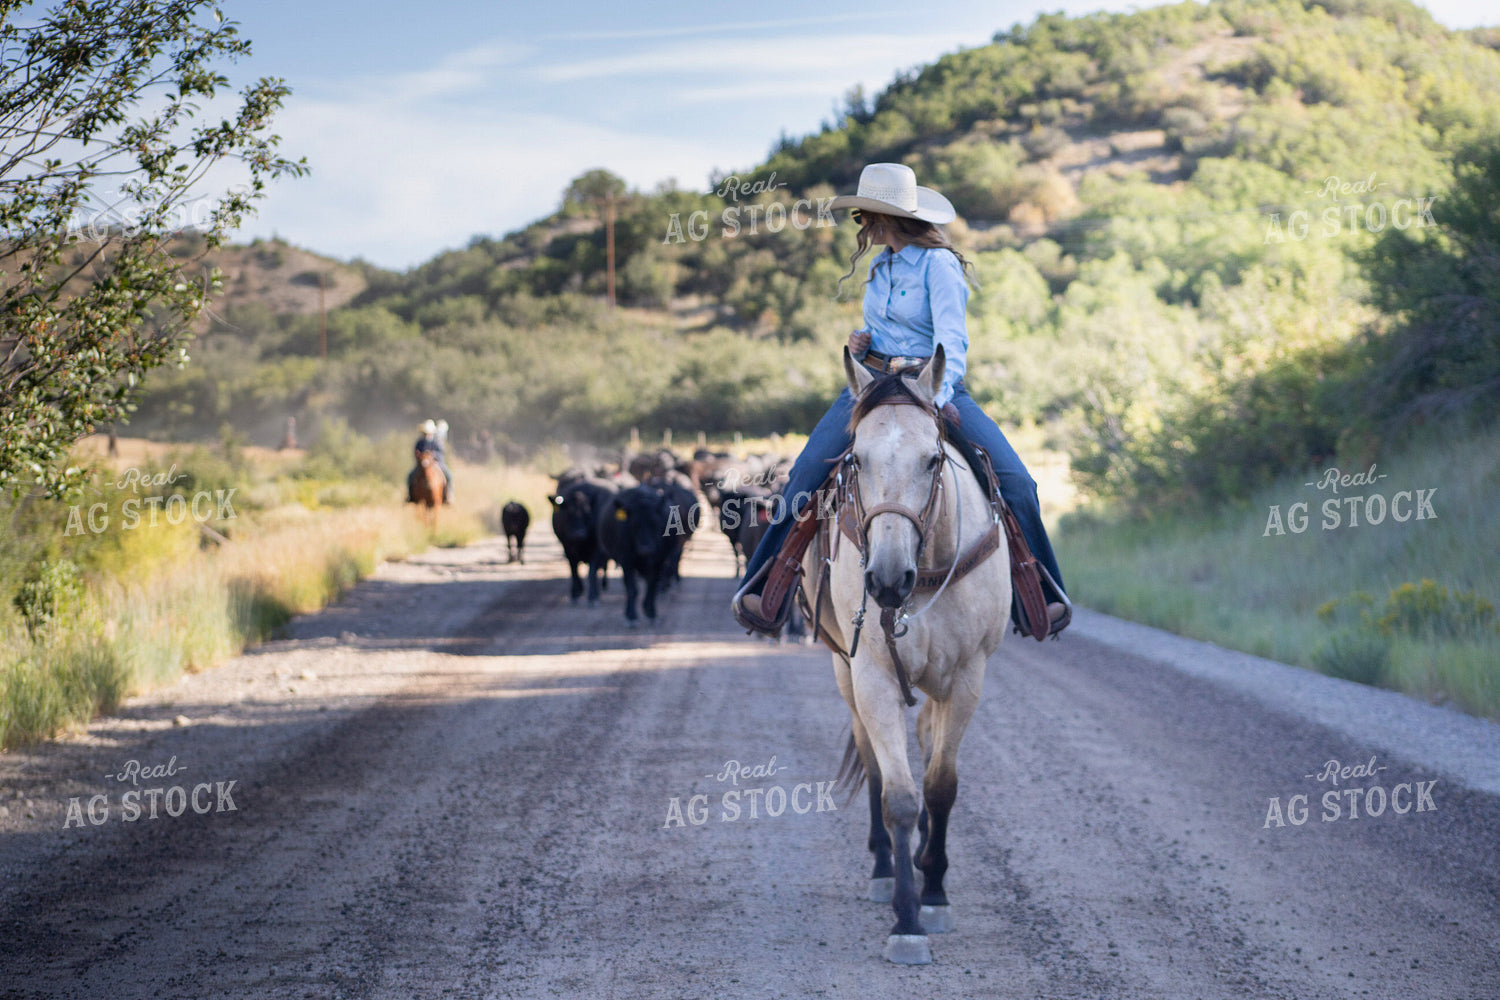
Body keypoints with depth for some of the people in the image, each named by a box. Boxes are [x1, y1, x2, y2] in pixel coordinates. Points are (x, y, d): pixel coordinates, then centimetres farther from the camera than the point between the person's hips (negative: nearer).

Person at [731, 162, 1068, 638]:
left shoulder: (939, 264, -8)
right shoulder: (881, 266, 14)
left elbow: (952, 340, -19)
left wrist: (940, 398, -36)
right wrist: (860, 344, 4)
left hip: (934, 388, -5)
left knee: (1015, 482, -19)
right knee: (808, 472, -17)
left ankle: (1043, 595, -4)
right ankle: (767, 590, -14)